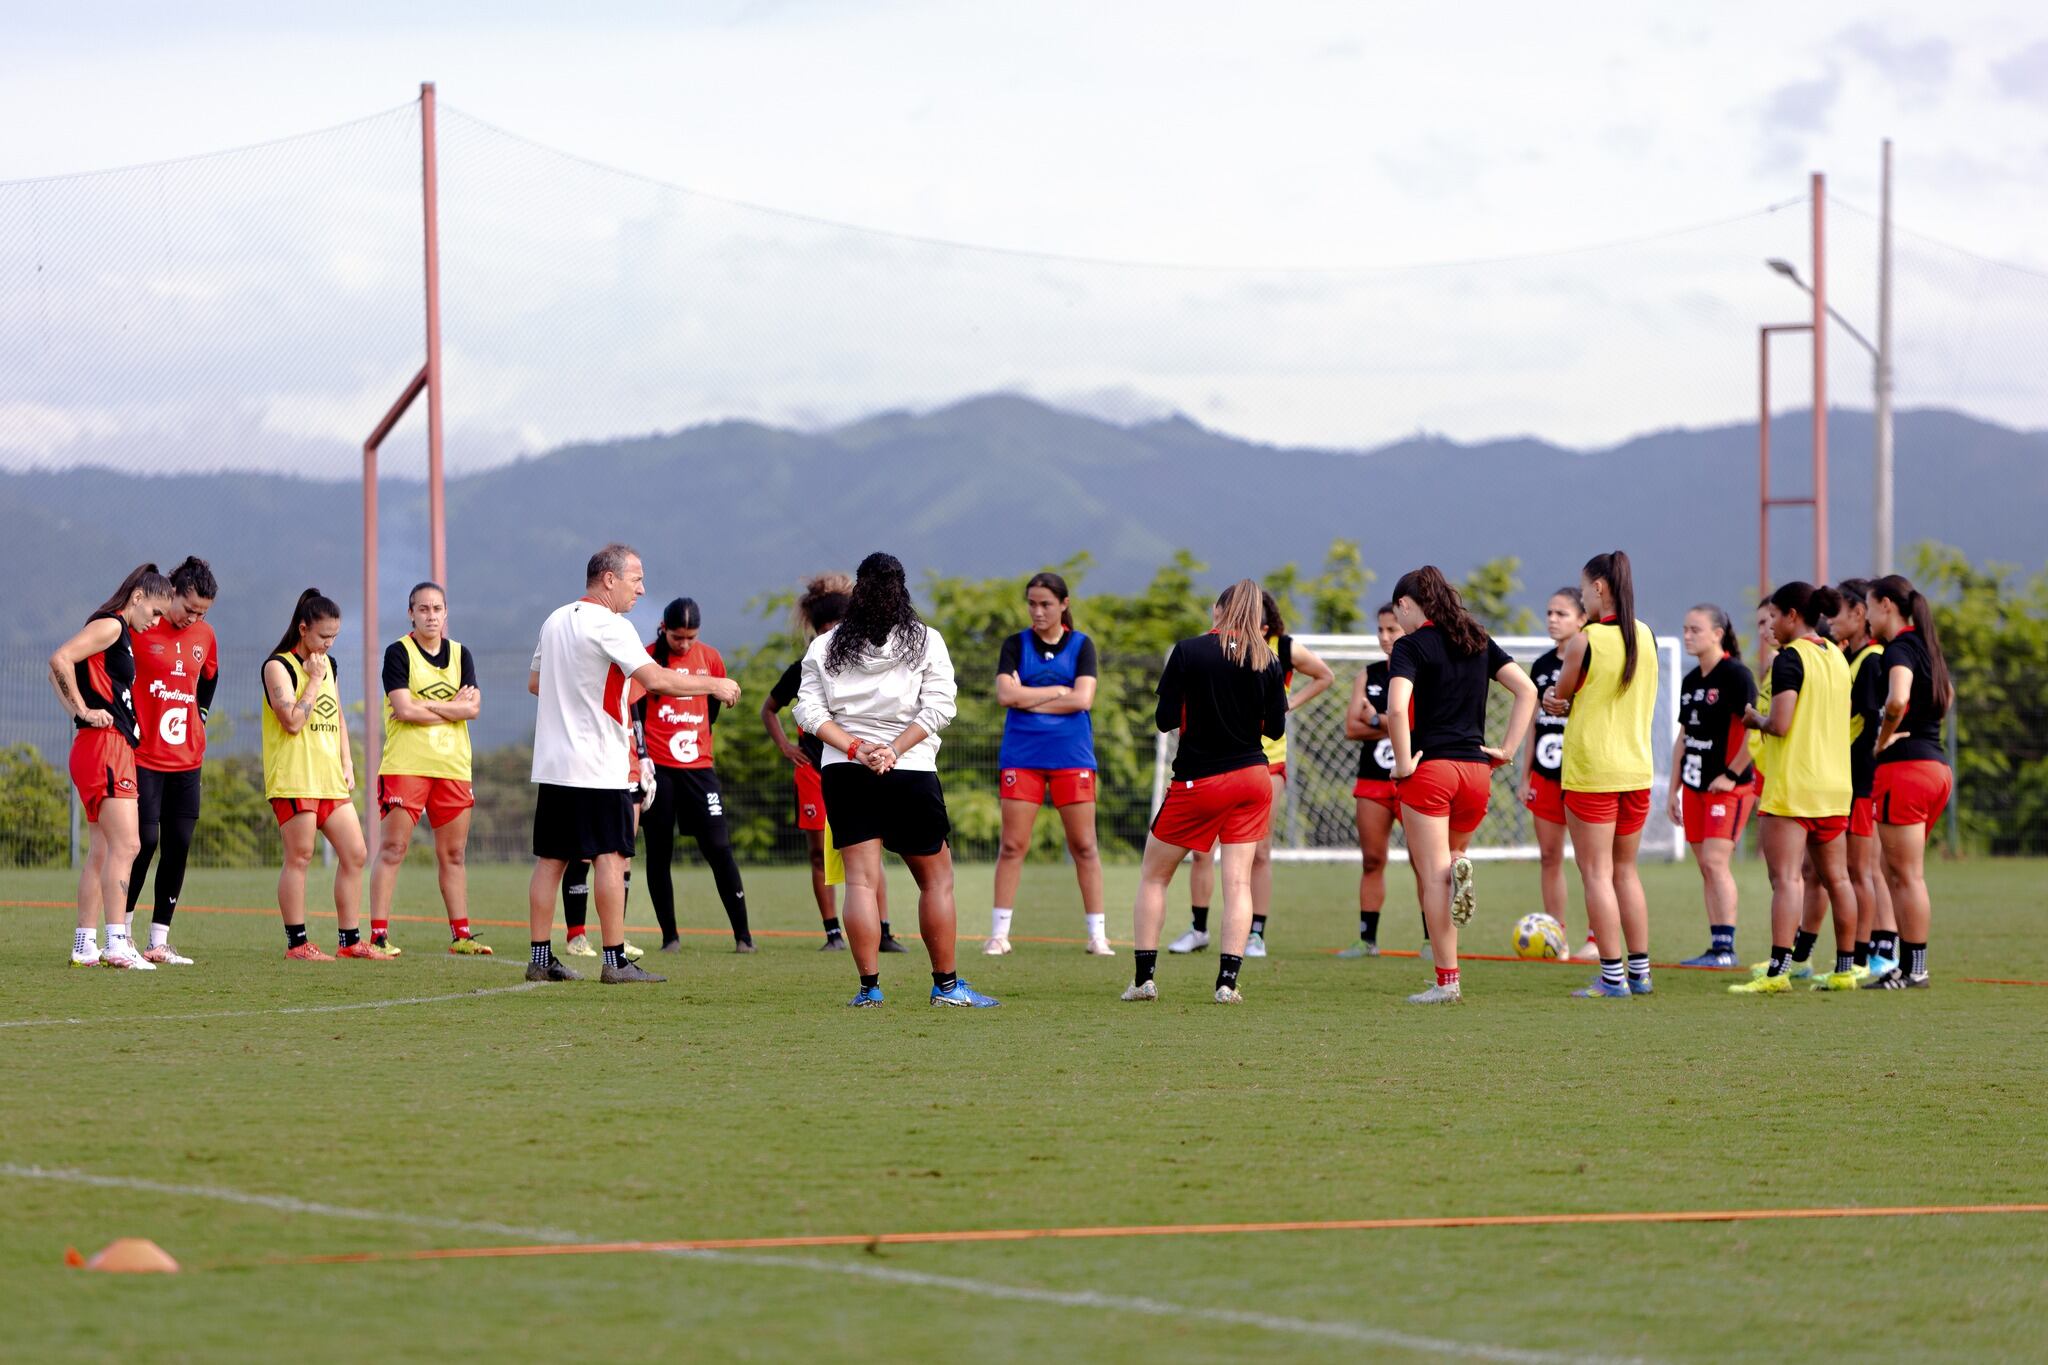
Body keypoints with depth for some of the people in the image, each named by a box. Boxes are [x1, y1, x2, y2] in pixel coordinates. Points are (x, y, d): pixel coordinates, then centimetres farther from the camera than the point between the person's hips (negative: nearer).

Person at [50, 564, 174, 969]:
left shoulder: (120, 632, 21)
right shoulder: (110, 625, -8)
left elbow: (58, 672, 27)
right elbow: (60, 661, -20)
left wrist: (77, 711, 15)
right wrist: (85, 711, -14)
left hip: (116, 748, 10)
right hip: (106, 743, -10)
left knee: (101, 852, 10)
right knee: (125, 845, -15)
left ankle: (84, 946, 11)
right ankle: (117, 943, -21)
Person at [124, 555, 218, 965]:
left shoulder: (204, 635, 9)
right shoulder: (139, 628, -9)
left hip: (187, 762, 5)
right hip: (143, 758, -5)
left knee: (178, 847, 1)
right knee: (145, 842, -10)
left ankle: (159, 941, 6)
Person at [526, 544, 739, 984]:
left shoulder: (554, 621, 13)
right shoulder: (609, 626, -12)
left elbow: (535, 682, 23)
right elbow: (656, 680, -20)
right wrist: (715, 685, -9)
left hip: (552, 765, 8)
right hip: (598, 767, -8)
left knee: (550, 860, 8)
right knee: (611, 858, -4)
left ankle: (540, 958, 9)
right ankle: (615, 961, -6)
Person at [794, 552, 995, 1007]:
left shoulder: (825, 646, 6)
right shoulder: (926, 642, 1)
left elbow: (808, 709, -2)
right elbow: (939, 706, -8)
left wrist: (855, 748, -8)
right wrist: (894, 750, -9)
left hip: (844, 774, 2)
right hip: (911, 775, -1)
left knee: (860, 879, -1)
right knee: (936, 879, 11)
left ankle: (869, 986, -8)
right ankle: (946, 984, 12)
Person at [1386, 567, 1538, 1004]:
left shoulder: (1411, 645, -6)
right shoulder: (1477, 641, 12)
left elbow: (1396, 709, -21)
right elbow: (1527, 691, 9)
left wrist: (1404, 762, -10)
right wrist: (1508, 750, 7)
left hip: (1429, 769, -6)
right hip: (1476, 768, 6)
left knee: (1432, 878, -1)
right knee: (1448, 863, 23)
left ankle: (1447, 981, -4)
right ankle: (1460, 868, -14)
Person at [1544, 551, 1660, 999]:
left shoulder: (1585, 641, -14)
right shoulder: (1646, 637, 5)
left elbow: (1558, 695, -3)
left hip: (1591, 772, -6)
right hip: (1637, 769, 6)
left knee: (1596, 874, -1)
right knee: (1625, 870, 16)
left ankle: (1612, 978, -3)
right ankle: (1640, 970, 16)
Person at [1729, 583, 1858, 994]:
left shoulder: (1791, 658, -12)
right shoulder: (1837, 657, 13)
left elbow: (1780, 724, -20)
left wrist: (1754, 719, 0)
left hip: (1793, 787, -8)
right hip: (1834, 783, 8)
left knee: (1786, 878, -13)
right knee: (1836, 878, 14)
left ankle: (1778, 970, -22)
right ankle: (1845, 968, 19)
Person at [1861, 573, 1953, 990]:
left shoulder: (1899, 649, -12)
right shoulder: (1925, 646, 16)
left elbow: (1897, 700, -31)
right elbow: (1946, 696, 35)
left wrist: (1883, 739, -15)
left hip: (1905, 766, -9)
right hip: (1937, 765, 9)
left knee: (1907, 875, -4)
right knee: (1895, 872, 15)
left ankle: (1914, 970, -2)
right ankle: (1908, 965, 15)